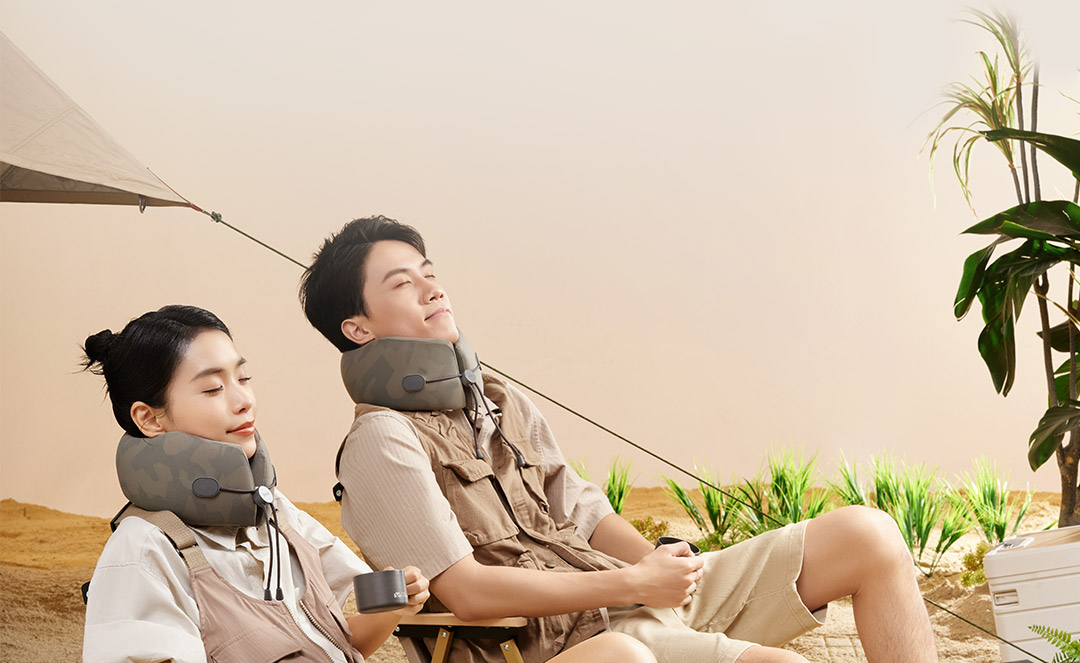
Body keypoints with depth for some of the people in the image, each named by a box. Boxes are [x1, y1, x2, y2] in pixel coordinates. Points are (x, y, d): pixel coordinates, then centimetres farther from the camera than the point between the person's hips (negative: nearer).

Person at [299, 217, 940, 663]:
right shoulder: (383, 440, -7)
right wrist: (634, 584, -15)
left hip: (649, 595, 9)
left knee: (867, 536, -2)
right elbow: (465, 589, -15)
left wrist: (662, 567, -4)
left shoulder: (502, 402, 20)